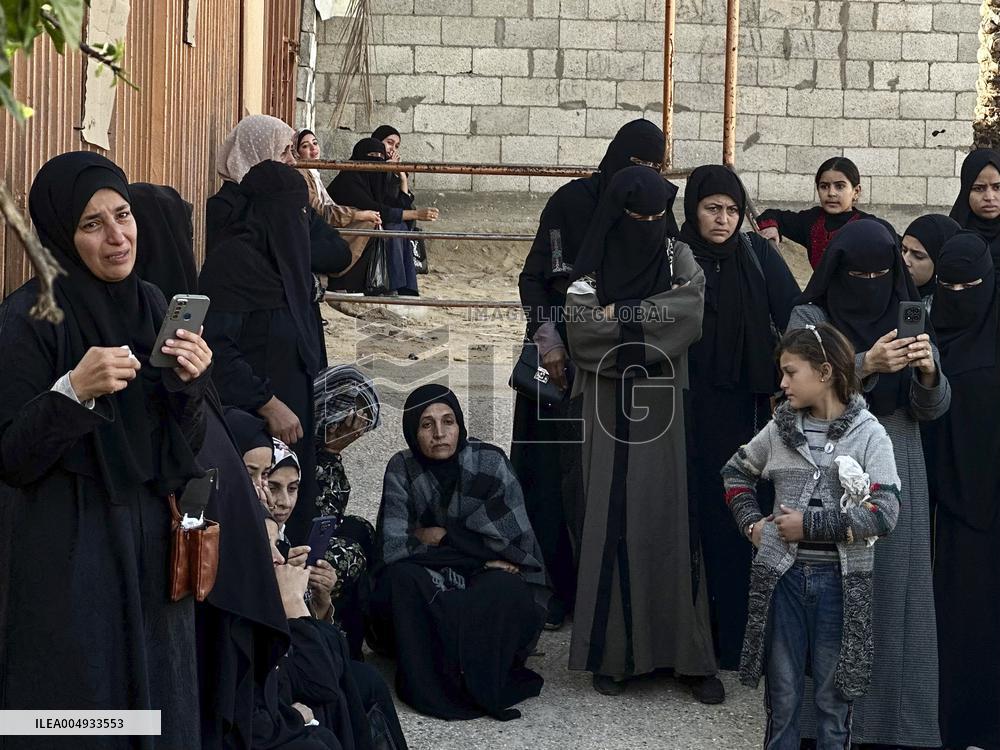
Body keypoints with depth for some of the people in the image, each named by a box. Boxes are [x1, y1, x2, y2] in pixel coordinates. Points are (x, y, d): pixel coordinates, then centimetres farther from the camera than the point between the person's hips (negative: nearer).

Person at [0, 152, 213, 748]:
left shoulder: (152, 304, 6)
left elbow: (186, 448, 8)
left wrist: (191, 383, -11)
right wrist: (72, 392, -27)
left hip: (153, 544, 6)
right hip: (68, 558, -5)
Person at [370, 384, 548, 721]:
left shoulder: (490, 462, -11)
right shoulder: (402, 470, -8)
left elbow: (517, 541, -13)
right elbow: (391, 548, -19)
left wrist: (441, 536, -11)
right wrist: (479, 552, -20)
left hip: (488, 581, -1)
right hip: (430, 585, 1)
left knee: (503, 590, -35)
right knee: (401, 576, -30)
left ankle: (480, 686, -13)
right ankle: (432, 686, -19)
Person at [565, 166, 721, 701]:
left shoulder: (678, 260, 6)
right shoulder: (593, 271, 1)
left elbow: (695, 311, -12)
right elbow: (581, 330, -15)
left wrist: (623, 315, -11)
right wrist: (658, 314, -11)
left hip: (666, 414, 1)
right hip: (614, 415, -1)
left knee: (673, 522, 0)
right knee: (614, 524, -1)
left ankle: (689, 654, 5)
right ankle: (612, 652, 9)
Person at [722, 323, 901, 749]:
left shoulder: (868, 434, -6)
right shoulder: (780, 428, 4)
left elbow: (884, 514, -14)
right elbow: (736, 472, 20)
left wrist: (810, 524, -15)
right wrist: (750, 522, 5)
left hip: (840, 581, -3)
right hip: (782, 575, 3)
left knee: (834, 697, 7)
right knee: (782, 694, 10)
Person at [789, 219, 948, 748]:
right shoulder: (809, 318, 0)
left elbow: (931, 409, 4)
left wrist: (929, 372, -18)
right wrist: (866, 365, -26)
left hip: (897, 478, 3)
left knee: (892, 600, 2)